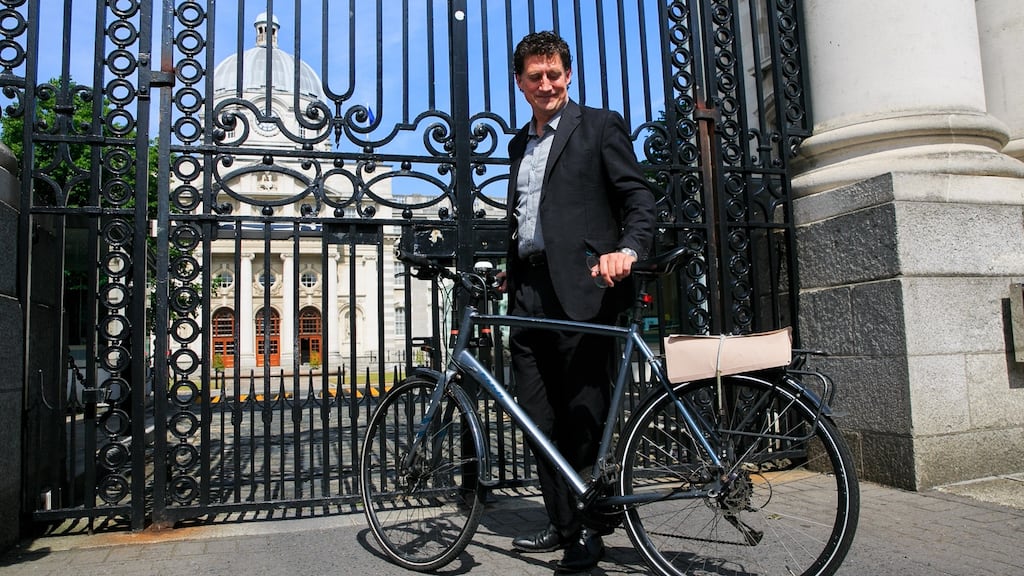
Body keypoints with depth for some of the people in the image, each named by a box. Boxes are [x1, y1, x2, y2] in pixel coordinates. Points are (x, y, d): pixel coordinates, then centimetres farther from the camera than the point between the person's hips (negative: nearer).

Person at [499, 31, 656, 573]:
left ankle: (588, 533, 12)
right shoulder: (519, 143, 24)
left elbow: (638, 196, -4)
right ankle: (562, 524, 21)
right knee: (538, 419, 7)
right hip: (529, 293, 6)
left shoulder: (600, 126, 5)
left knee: (584, 418, -2)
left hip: (581, 286, -6)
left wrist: (627, 250, -21)